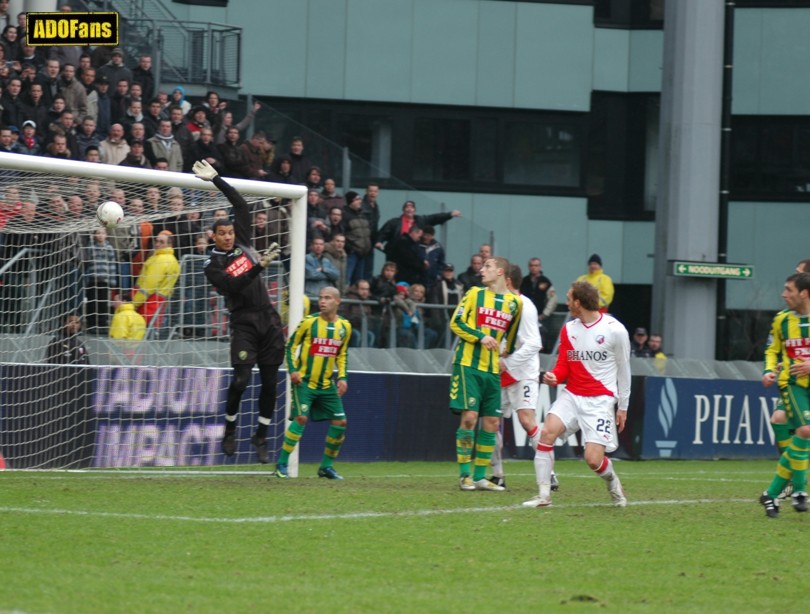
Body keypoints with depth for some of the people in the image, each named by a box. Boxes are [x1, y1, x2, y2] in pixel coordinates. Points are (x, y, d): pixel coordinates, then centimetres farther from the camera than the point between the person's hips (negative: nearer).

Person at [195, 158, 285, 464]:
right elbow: (235, 285, -18)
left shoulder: (242, 243, 10)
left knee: (270, 382, 4)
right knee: (241, 378, -15)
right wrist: (259, 266, -27)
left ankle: (261, 438, 13)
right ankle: (229, 430, 6)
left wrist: (216, 180, 8)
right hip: (244, 322, -5)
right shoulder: (213, 265, -3)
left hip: (268, 319, 5)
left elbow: (242, 205, 11)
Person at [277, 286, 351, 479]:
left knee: (340, 422, 0)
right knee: (301, 418, -19)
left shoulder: (344, 326, 5)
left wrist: (342, 377, 5)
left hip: (327, 384, 5)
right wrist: (292, 370, -13)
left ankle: (326, 466, 14)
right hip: (304, 381, -5)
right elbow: (291, 345, 0)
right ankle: (282, 464, -10)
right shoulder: (309, 322, -7)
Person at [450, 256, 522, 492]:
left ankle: (480, 476, 11)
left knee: (491, 422, 2)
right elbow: (456, 323, -1)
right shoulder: (474, 294, 3)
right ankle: (464, 474, -4)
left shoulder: (514, 302, 9)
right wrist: (481, 337, -14)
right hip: (468, 364, -4)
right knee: (469, 417, -12)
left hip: (493, 369, 4)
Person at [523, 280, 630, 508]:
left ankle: (612, 481, 24)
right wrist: (554, 377, -12)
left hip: (600, 400, -4)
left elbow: (623, 370, 3)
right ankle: (543, 494, -16)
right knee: (548, 430, -21)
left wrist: (623, 407, 6)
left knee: (593, 459, -13)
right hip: (571, 395, 4)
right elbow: (564, 365, 12)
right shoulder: (568, 329, 7)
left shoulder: (615, 330, -6)